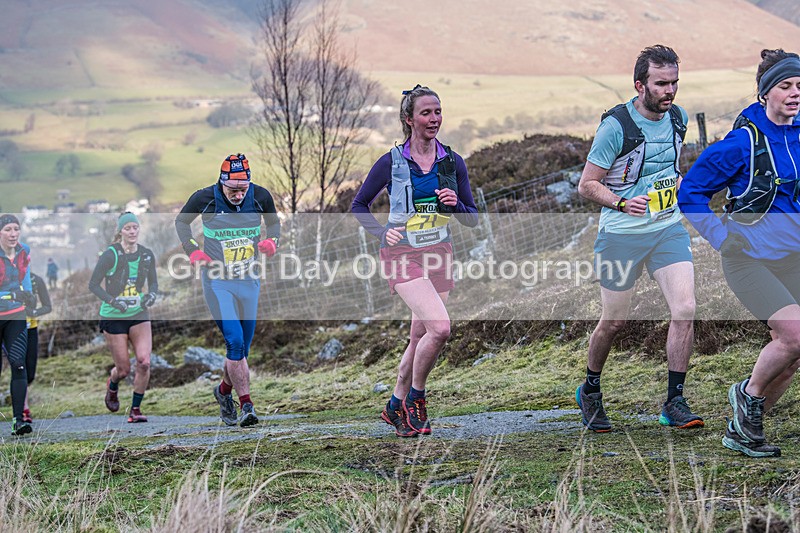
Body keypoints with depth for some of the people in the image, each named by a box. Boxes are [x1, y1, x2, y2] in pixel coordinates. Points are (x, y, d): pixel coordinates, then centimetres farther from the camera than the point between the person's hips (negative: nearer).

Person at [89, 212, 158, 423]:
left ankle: (135, 410, 1)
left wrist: (152, 295, -7)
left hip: (139, 314, 3)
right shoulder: (110, 255, -12)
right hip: (113, 317, -3)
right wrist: (112, 301, -21)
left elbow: (153, 281, 15)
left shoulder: (147, 255, 1)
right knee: (123, 369, 1)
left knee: (144, 362, -15)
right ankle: (112, 385, 40)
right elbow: (93, 284, -9)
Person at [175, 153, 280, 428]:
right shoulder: (205, 198, -12)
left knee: (243, 348, 8)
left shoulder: (260, 196, -6)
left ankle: (224, 390, 34)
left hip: (249, 282, 3)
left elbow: (273, 222, 15)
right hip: (217, 282, -3)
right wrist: (193, 251, -6)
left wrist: (272, 241, -6)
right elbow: (181, 221, 7)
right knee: (235, 342, -18)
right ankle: (246, 404, -12)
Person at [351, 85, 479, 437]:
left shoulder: (452, 162, 5)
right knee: (439, 327, -21)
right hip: (403, 254, -5)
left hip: (439, 255, 5)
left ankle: (396, 407, 26)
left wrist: (456, 205, -13)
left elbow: (473, 220, 8)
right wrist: (382, 233, -8)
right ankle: (415, 399, -2)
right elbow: (359, 205, 7)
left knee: (420, 338, 8)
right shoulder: (391, 162, -5)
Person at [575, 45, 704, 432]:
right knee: (614, 321, 6)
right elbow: (587, 185, -11)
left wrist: (678, 183, 8)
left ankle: (674, 403, -2)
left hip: (669, 229, 5)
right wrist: (622, 203, -25)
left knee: (685, 309, -11)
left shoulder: (678, 117, 4)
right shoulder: (616, 125, -16)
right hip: (622, 235, -4)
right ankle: (590, 390, 31)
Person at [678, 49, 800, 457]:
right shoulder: (741, 141, -13)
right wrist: (725, 239, -12)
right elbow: (690, 193, -8)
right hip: (749, 258, -6)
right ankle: (749, 394, 7)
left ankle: (742, 431, 19)